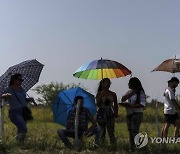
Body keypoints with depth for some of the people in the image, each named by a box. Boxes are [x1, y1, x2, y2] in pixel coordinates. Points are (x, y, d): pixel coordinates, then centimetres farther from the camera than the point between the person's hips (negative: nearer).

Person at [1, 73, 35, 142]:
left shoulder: (21, 89, 12)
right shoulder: (9, 90, -9)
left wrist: (29, 99, 4)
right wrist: (5, 95, -48)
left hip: (23, 112, 7)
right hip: (15, 113, -7)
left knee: (21, 131, 9)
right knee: (23, 129, -21)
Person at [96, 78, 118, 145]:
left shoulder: (113, 94, 9)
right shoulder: (99, 94, 3)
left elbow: (116, 105, 11)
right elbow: (98, 105, -8)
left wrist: (116, 113, -4)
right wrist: (102, 96, -16)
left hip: (110, 114, 1)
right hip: (102, 114, -1)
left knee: (111, 132, -4)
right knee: (102, 131, 1)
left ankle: (114, 145, -7)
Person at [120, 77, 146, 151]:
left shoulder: (141, 92, -10)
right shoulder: (130, 91, 11)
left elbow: (142, 105, -19)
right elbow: (122, 100, 2)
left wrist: (130, 105, -25)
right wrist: (129, 93, -11)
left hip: (137, 114, -7)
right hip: (129, 114, 7)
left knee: (135, 132, -11)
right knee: (130, 132, 10)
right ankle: (131, 148, 17)